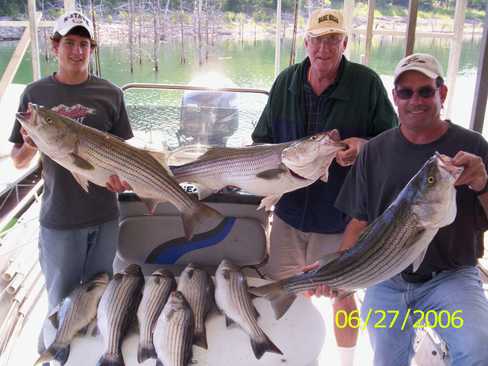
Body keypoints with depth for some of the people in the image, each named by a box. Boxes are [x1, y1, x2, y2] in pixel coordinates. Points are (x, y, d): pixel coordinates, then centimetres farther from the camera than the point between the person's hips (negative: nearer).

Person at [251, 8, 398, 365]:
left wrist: (364, 145, -23)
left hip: (341, 215, -3)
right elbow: (262, 140, 8)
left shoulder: (366, 82, -10)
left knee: (342, 296, 14)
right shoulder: (286, 82, 0)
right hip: (289, 211, 3)